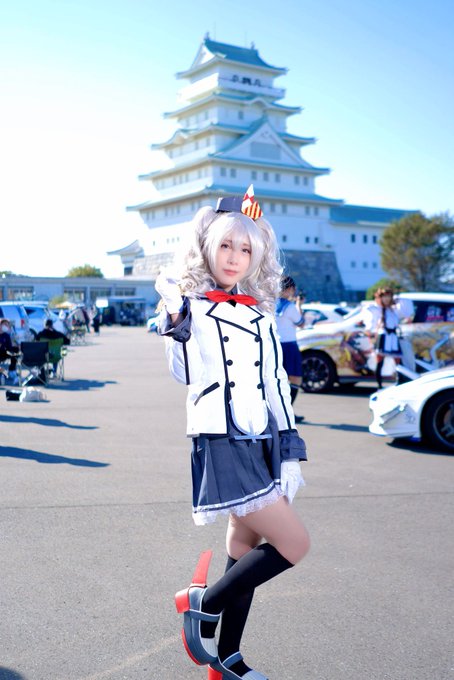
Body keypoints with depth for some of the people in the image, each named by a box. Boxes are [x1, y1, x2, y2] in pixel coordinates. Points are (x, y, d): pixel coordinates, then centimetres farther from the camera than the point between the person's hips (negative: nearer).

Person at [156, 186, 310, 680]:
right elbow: (185, 374, -15)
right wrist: (177, 322, -22)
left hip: (263, 445, 7)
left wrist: (289, 443, 15)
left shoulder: (258, 312, 12)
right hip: (223, 445, -7)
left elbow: (276, 383, 15)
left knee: (247, 544, 13)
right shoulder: (192, 306, -6)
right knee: (293, 544, -9)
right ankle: (203, 604, 11)